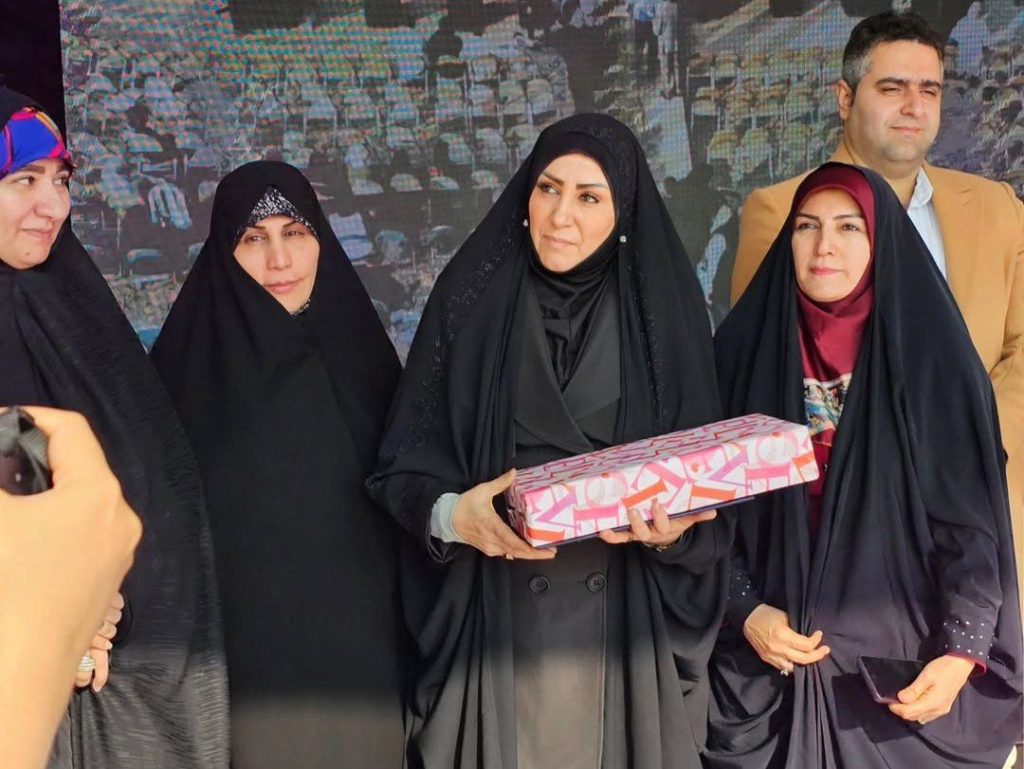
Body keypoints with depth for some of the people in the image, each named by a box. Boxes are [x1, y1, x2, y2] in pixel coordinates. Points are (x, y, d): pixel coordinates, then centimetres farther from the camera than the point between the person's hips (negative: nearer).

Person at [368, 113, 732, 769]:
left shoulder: (659, 310, 0)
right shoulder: (472, 300, -2)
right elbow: (404, 466, -3)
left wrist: (674, 530, -20)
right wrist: (452, 515, -23)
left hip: (626, 621, 1)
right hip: (494, 615, 0)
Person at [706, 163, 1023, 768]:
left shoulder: (934, 358, -5)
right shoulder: (745, 350, 0)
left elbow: (972, 518, -5)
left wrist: (962, 653, -14)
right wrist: (745, 610, -8)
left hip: (903, 661, -1)